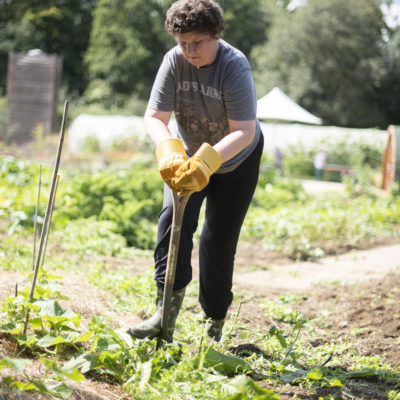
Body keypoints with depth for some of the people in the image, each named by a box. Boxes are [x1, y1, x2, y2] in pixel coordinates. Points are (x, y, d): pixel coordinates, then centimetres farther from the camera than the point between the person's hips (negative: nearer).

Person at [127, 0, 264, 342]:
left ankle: (215, 326, 12)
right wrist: (169, 151, -41)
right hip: (188, 155, 3)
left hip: (236, 161, -3)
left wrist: (206, 162, -49)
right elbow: (155, 116, -20)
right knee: (174, 217, -20)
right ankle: (168, 311, -23)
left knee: (218, 240, -5)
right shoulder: (174, 61, -20)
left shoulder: (235, 65, -29)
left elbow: (244, 131, -35)